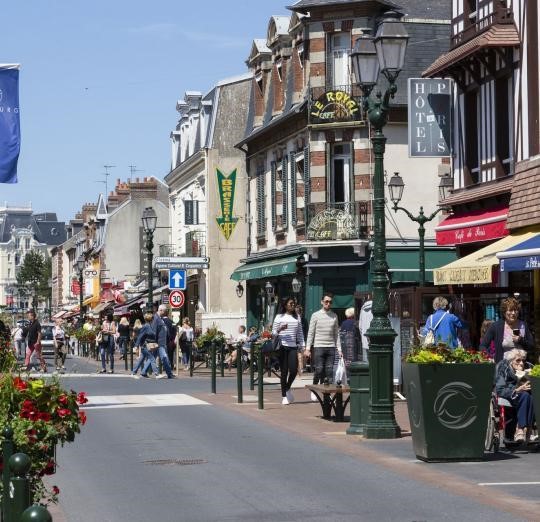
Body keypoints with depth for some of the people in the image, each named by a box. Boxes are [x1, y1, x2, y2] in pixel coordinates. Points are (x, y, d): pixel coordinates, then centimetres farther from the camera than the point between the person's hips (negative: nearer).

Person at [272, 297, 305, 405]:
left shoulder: (297, 317, 12)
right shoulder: (279, 317, 4)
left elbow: (300, 333, 13)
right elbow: (273, 333, 5)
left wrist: (302, 346, 5)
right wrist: (280, 329, -15)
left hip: (293, 347, 2)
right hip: (282, 347, -2)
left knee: (293, 370, -8)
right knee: (284, 371, -1)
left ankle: (288, 388, 21)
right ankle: (284, 396, 9)